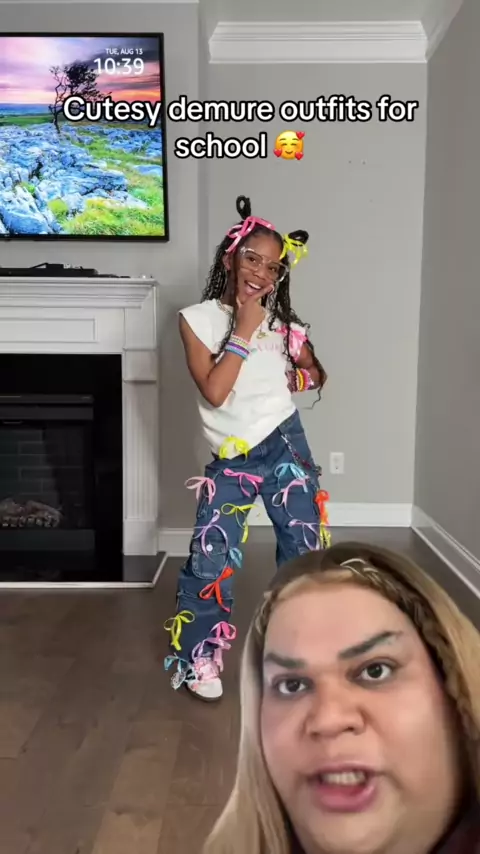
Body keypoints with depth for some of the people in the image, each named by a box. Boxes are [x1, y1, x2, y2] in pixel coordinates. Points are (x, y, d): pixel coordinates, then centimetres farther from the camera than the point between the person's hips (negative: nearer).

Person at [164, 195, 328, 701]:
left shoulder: (283, 324, 2)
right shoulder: (197, 319, -5)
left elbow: (316, 376, 18)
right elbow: (213, 392, -16)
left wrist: (290, 380, -3)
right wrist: (243, 331, -16)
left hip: (283, 448, 2)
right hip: (229, 460, -2)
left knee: (304, 553, 7)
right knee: (209, 560, -3)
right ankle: (198, 659, 18)